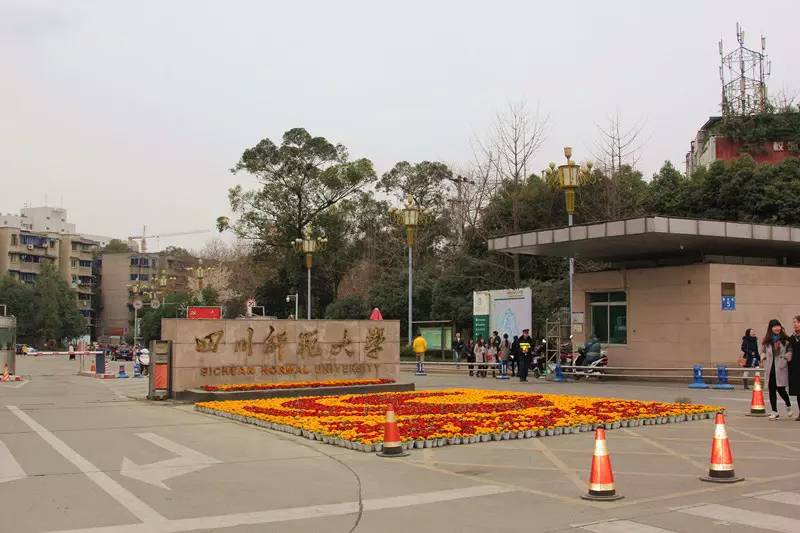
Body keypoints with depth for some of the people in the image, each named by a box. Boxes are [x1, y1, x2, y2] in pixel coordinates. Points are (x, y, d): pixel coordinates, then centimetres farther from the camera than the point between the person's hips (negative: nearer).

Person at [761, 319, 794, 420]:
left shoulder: (785, 339, 1)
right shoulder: (766, 340, 7)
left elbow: (790, 351, 5)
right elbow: (763, 351, 18)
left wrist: (786, 357, -13)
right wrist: (764, 357, -2)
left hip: (781, 368, -3)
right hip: (770, 368, 3)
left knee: (781, 389, -3)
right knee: (772, 390, 4)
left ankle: (788, 406, 27)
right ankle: (774, 412, 12)